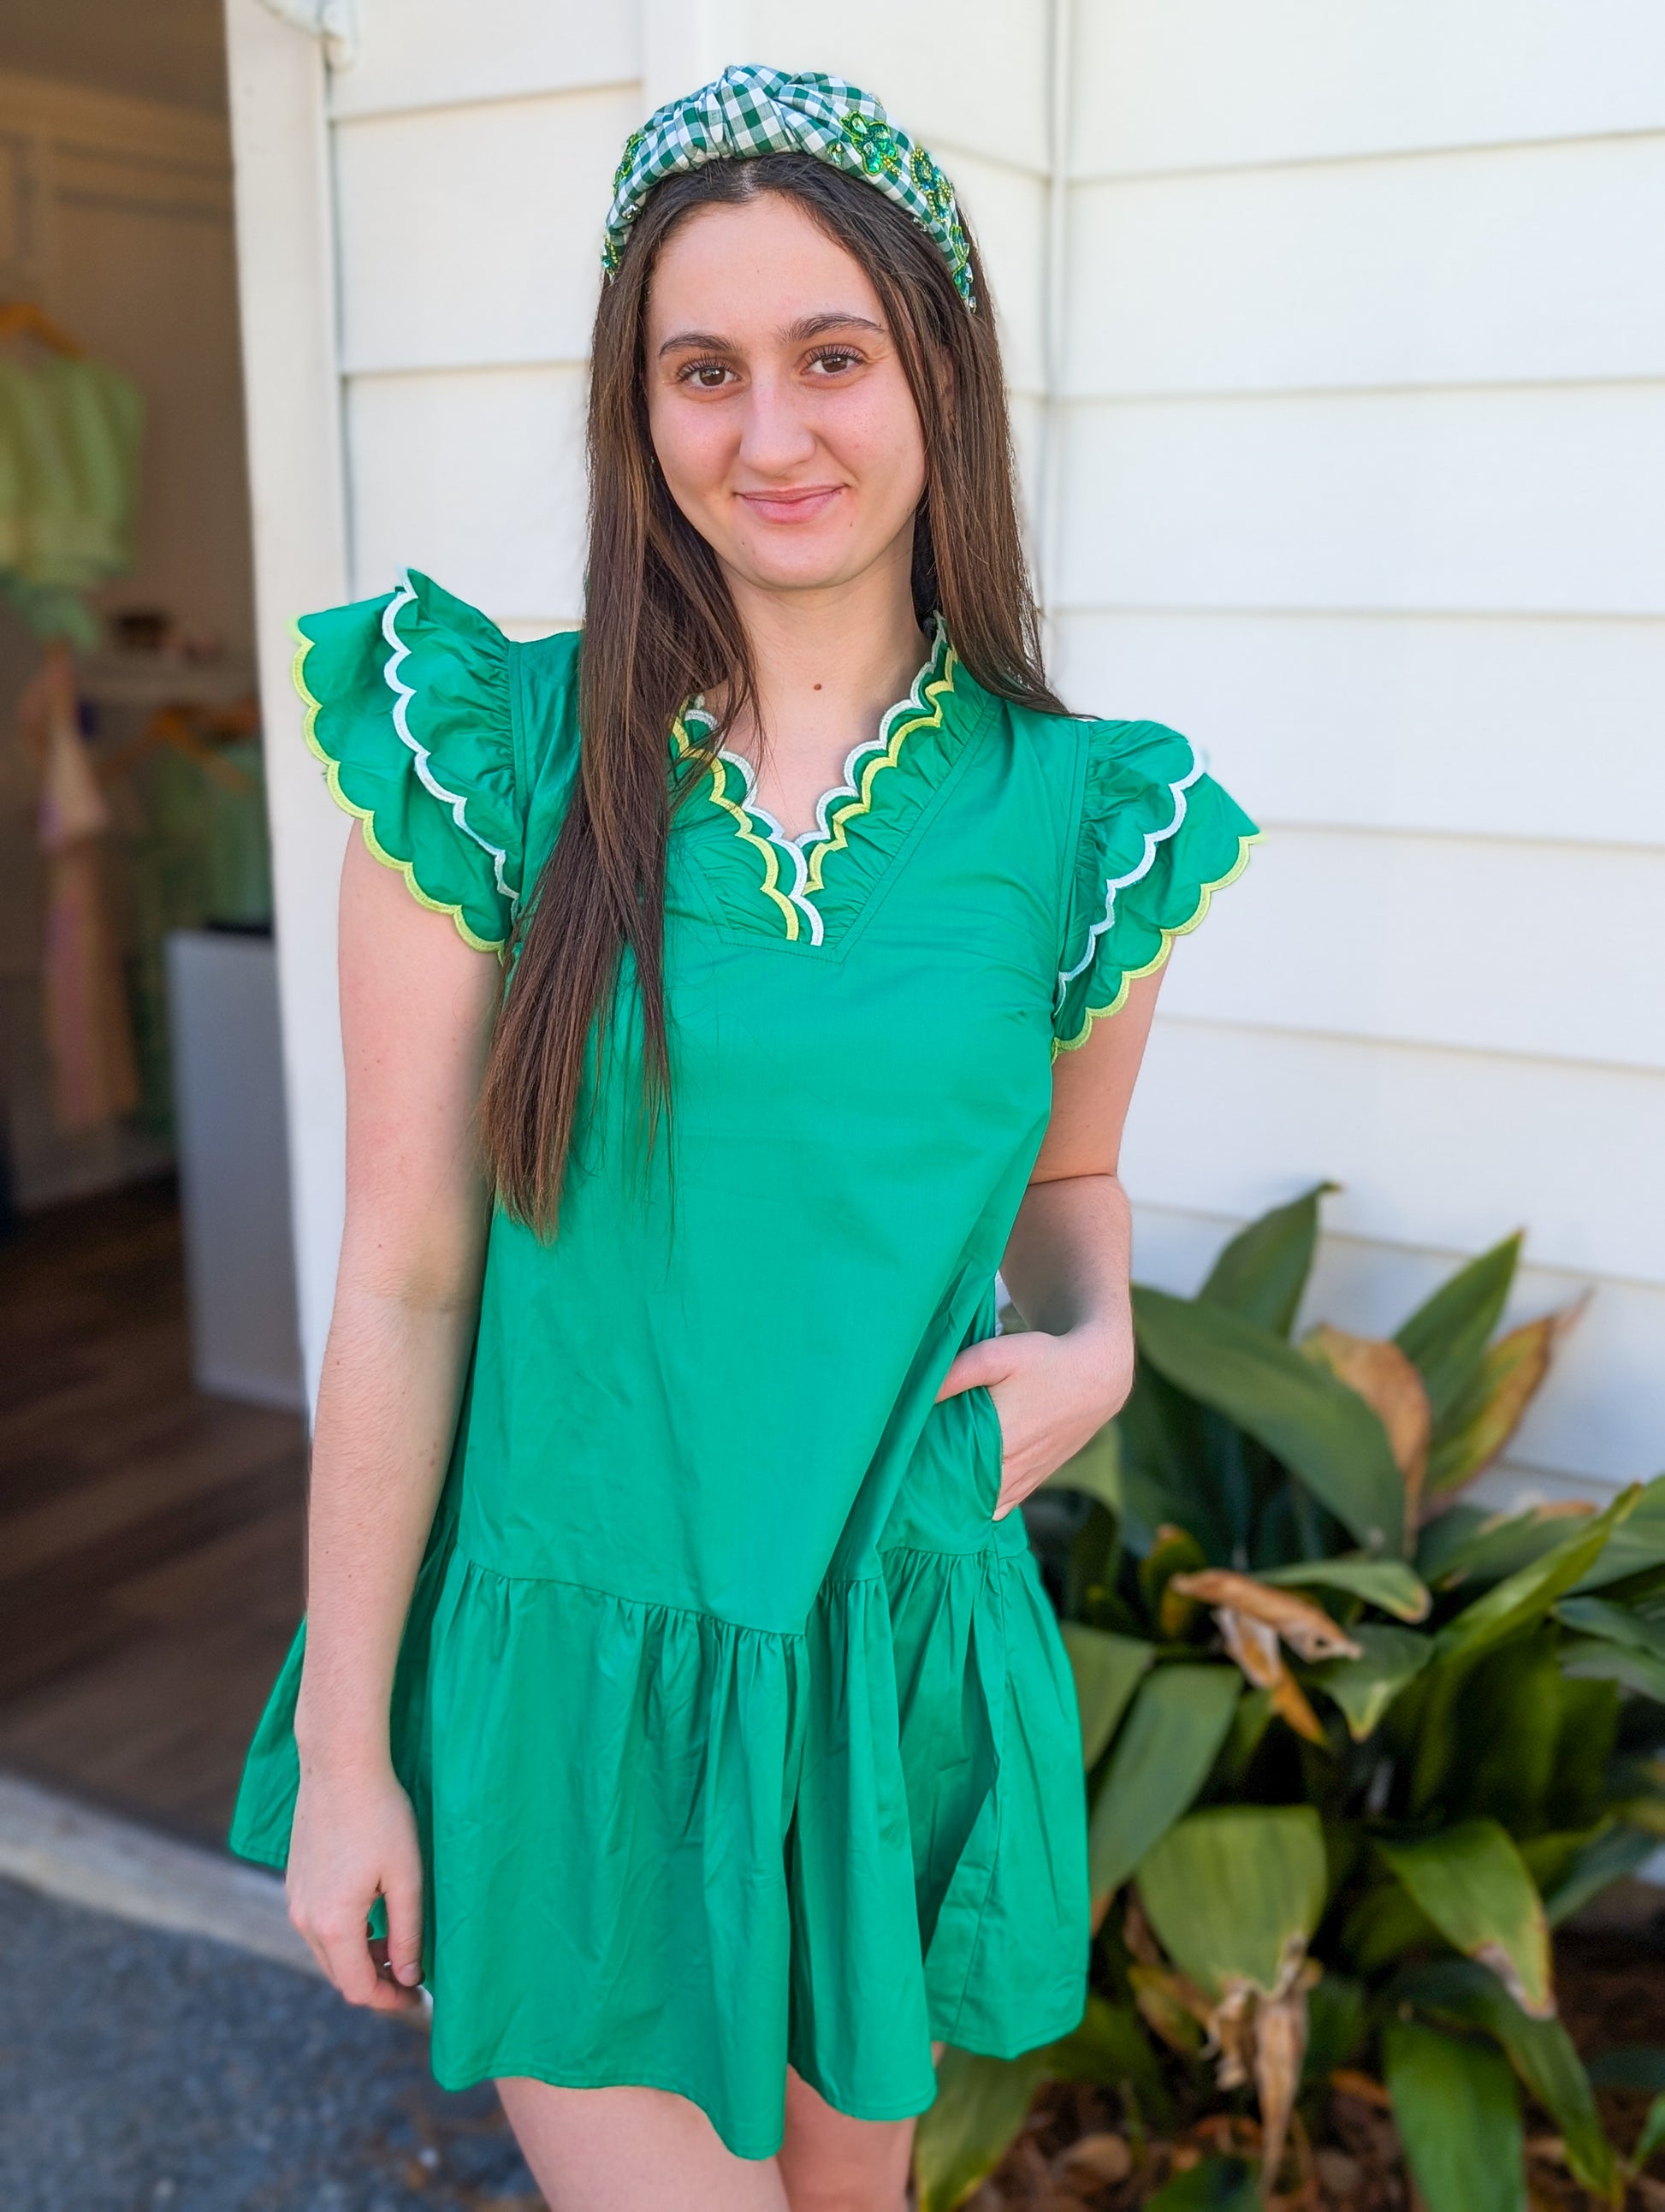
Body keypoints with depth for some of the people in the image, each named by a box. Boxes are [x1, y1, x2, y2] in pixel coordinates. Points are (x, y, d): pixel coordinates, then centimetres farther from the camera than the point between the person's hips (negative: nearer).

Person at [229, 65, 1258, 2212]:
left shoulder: (1077, 818, -4)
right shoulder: (490, 757, -11)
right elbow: (400, 1279, -9)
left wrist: (1094, 1347, -10)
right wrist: (344, 1745, -5)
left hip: (894, 1654, 3)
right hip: (566, 1660, -2)